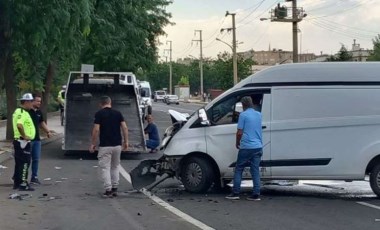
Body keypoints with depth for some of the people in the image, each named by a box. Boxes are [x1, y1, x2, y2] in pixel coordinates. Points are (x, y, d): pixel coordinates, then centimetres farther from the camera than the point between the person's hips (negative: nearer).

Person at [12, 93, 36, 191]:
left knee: (19, 163, 15)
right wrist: (24, 136, -24)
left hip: (18, 141, 10)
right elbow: (19, 125, -35)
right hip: (23, 142, -10)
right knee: (25, 163, -7)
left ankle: (16, 182, 22)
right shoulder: (23, 113, -18)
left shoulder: (18, 111, 15)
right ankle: (23, 184, -5)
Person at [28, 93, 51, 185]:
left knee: (36, 159, 10)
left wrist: (47, 131, 11)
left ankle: (34, 177, 18)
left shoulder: (39, 112, 11)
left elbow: (42, 123, 24)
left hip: (37, 139, 7)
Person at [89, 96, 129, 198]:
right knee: (115, 167, 17)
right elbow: (125, 127, -1)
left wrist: (93, 144, -3)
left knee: (105, 167, 2)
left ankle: (108, 190, -4)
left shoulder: (99, 114, -5)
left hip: (105, 146, -4)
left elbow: (96, 130, -12)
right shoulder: (118, 113, 6)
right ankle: (114, 189, 18)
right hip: (117, 145, 4)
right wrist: (126, 141, 5)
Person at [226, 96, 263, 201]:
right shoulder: (259, 115, 11)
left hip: (246, 147, -5)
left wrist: (237, 143, 4)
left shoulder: (243, 115, -8)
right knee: (255, 171, 7)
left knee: (238, 169, 5)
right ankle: (256, 194, 4)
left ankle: (235, 193, 4)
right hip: (258, 147, 5)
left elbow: (239, 132, -9)